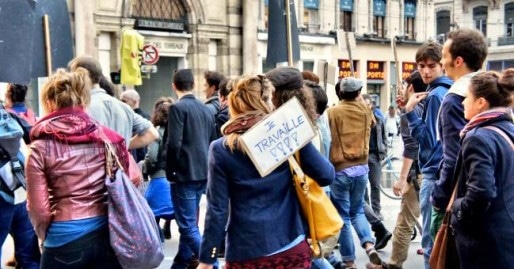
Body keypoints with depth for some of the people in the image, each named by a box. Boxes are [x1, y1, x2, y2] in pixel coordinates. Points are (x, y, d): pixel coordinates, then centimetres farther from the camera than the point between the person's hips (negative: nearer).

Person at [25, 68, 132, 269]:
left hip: (66, 239, -2)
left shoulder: (40, 148, -7)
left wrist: (46, 235, 13)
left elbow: (38, 208, -7)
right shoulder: (108, 137, 0)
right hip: (108, 233, 3)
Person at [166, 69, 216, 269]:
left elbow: (174, 143, -18)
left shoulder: (177, 107, -10)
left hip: (185, 174, -8)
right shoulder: (206, 109, 11)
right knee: (189, 223, 18)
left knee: (188, 226, -3)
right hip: (202, 173, 8)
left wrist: (170, 172, -6)